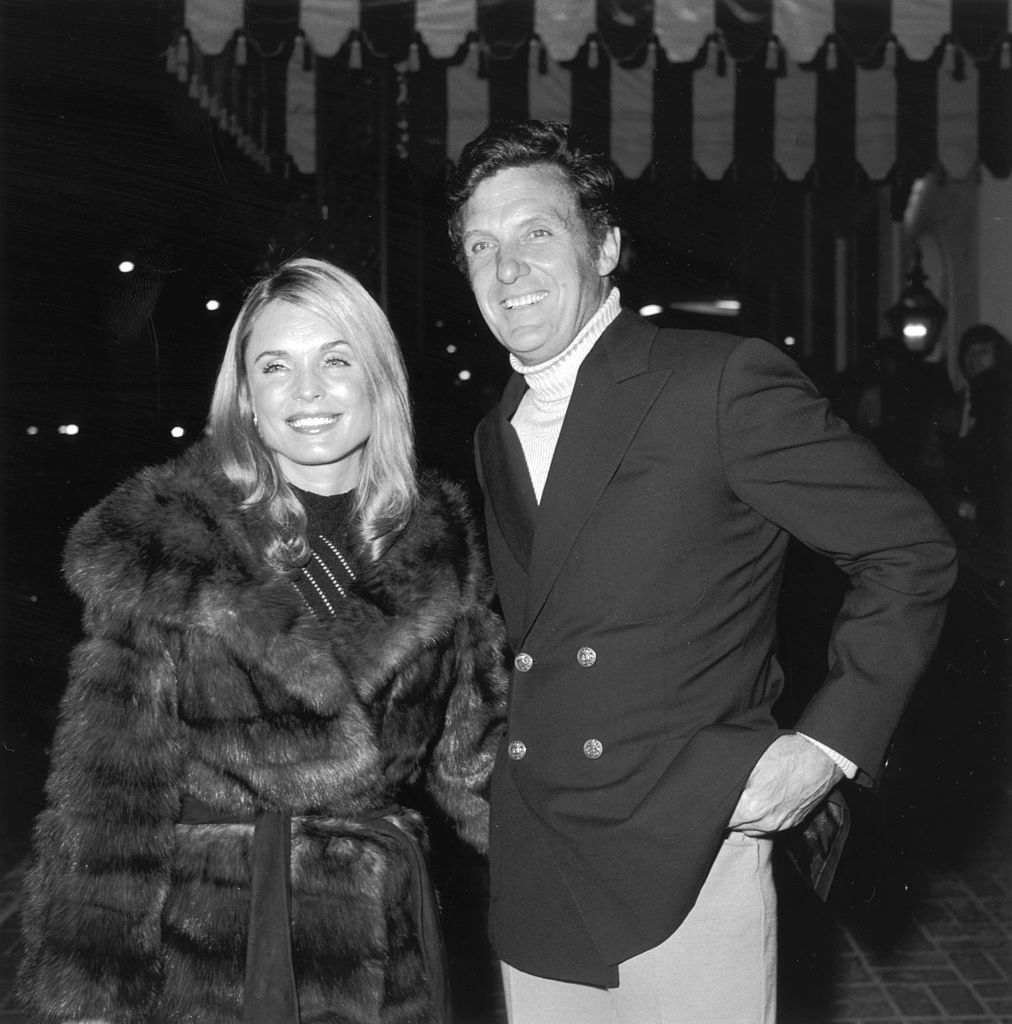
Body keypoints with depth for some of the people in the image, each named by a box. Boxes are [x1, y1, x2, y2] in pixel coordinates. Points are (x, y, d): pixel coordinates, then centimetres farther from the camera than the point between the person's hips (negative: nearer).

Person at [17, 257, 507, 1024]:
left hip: (385, 946, 4)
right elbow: (113, 787, -11)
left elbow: (469, 746, 8)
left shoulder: (436, 542, 2)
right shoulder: (162, 544, -10)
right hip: (207, 955, -3)